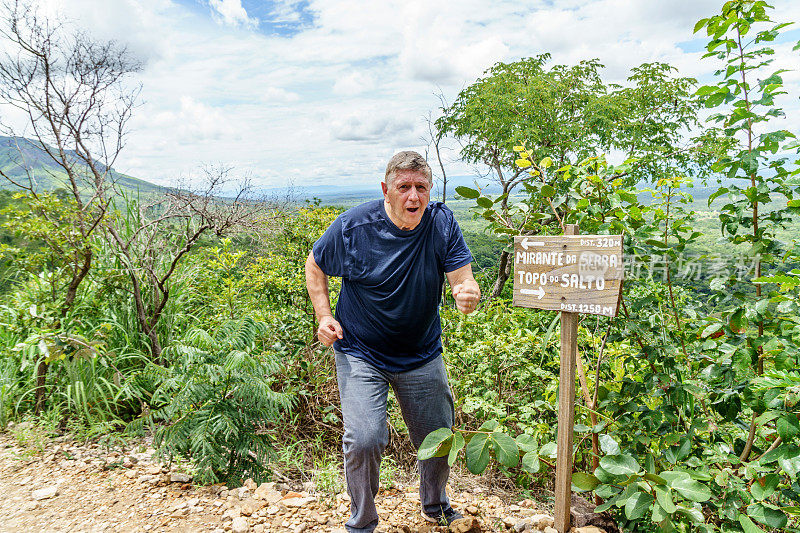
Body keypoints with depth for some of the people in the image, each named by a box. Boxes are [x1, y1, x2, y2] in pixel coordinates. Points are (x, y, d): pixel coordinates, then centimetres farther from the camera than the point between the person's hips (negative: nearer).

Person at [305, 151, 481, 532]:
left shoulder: (442, 223, -12)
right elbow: (314, 266, 0)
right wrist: (324, 316, -11)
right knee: (364, 440, -13)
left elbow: (462, 279, -16)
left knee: (439, 438, 13)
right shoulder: (353, 226, -16)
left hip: (422, 355, 3)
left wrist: (468, 295, -39)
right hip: (360, 353, -2)